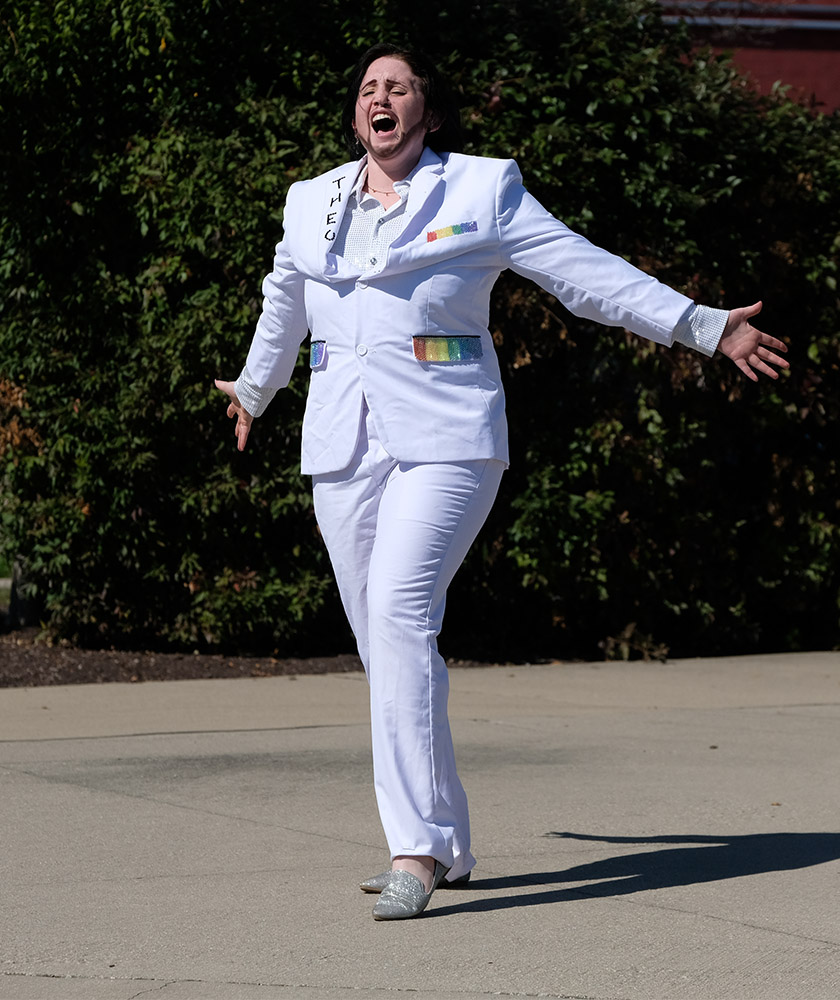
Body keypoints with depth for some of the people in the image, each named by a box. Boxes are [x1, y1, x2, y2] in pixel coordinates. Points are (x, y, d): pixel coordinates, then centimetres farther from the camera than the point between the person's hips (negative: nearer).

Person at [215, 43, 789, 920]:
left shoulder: (482, 191, 3)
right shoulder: (311, 203, 16)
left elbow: (587, 272, 6)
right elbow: (283, 308, 34)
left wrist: (703, 327, 4)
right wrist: (254, 389, 49)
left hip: (445, 438, -5)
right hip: (343, 444, 5)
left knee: (399, 612, -22)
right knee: (383, 644, 4)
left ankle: (416, 848, -25)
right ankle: (444, 846, 16)